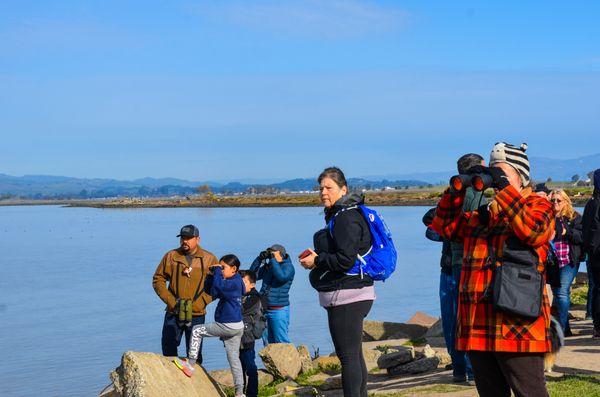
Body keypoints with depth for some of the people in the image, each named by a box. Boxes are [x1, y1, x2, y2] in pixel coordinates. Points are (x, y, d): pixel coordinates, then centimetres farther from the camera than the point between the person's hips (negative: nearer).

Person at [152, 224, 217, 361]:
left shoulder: (209, 259, -2)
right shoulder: (171, 256, 1)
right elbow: (158, 280, 3)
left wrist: (200, 303, -13)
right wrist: (171, 301, -8)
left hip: (197, 315, -1)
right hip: (173, 314, 1)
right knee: (168, 350, 6)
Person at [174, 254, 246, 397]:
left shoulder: (235, 282, -13)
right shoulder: (231, 282, 17)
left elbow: (217, 286, -30)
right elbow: (208, 289, 21)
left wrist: (217, 270, -14)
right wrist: (212, 274, 6)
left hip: (228, 326, -10)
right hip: (236, 327, 10)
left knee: (196, 330, 1)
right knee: (234, 358, 11)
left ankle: (190, 364, 3)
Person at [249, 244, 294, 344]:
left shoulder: (288, 267, -5)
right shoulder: (267, 266, 14)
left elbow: (281, 276, -24)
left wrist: (273, 260, -19)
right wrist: (260, 258, 1)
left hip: (279, 310, -7)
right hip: (264, 309, 7)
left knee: (281, 341, -6)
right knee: (268, 342, 12)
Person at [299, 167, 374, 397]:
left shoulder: (346, 218, -15)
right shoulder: (338, 215, 17)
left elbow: (345, 260, -23)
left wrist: (316, 261, -10)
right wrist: (317, 257, 12)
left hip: (347, 296, -11)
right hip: (354, 294, 11)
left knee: (348, 356, -8)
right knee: (354, 354, 17)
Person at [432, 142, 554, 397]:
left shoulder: (538, 206, 2)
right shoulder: (482, 212, 21)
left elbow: (532, 230, -19)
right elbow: (446, 226, 20)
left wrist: (504, 187, -17)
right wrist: (458, 189, 8)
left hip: (518, 327, -7)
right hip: (478, 328, 7)